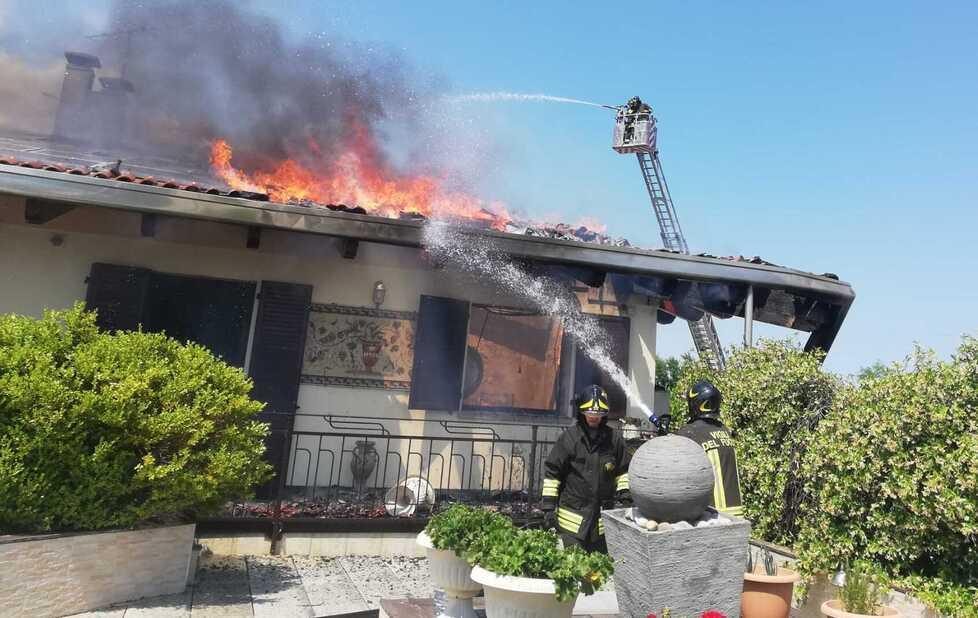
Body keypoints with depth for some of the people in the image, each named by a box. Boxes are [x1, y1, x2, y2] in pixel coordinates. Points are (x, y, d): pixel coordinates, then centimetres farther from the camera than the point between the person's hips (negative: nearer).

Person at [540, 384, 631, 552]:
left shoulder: (614, 438, 2)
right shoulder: (569, 437, -6)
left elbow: (623, 470, 16)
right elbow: (551, 471, -3)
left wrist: (624, 494, 5)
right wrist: (549, 505, -5)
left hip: (603, 516, 3)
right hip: (573, 514, -3)